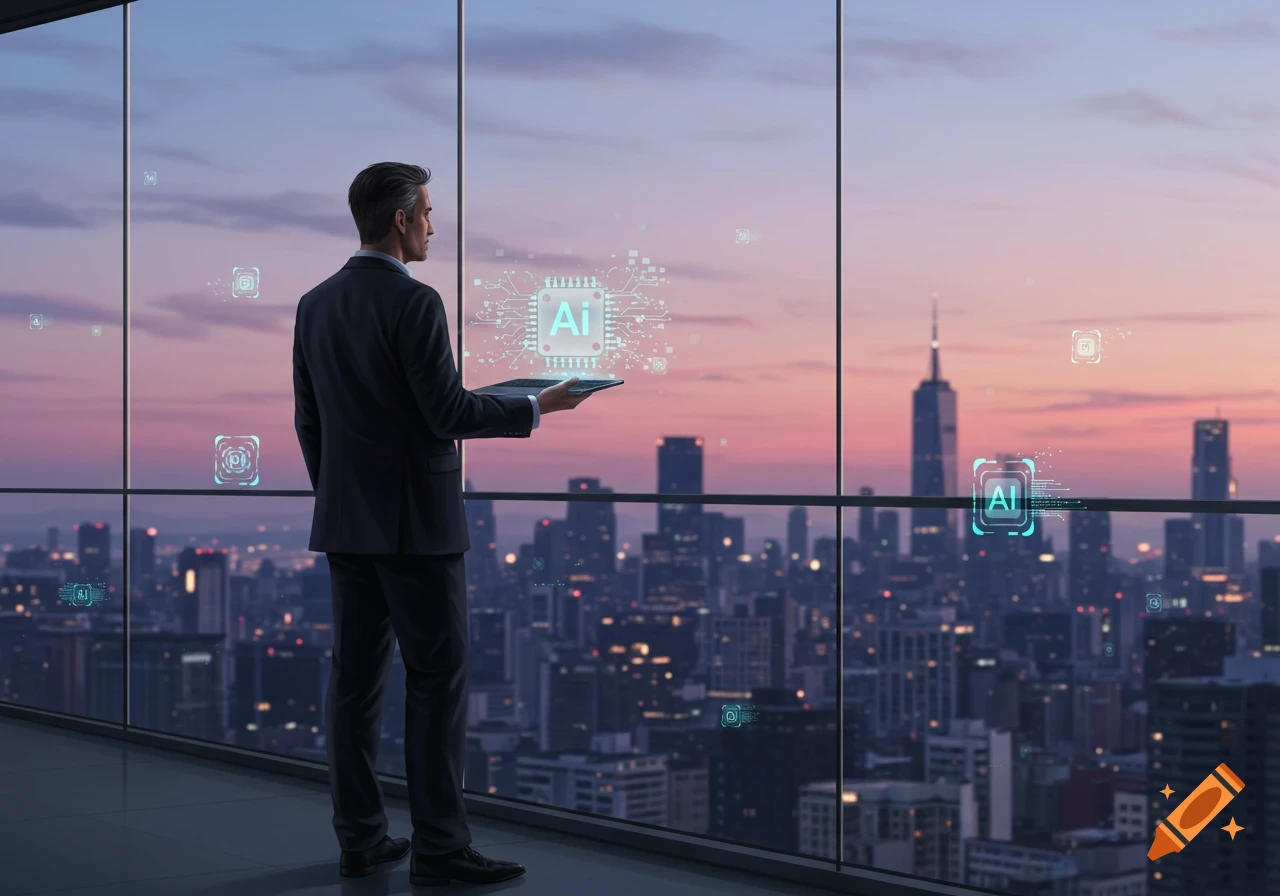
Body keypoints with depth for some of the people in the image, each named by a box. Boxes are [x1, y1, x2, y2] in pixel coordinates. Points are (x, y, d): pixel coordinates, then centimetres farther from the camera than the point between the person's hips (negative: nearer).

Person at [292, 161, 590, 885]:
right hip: (417, 521, -7)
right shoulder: (414, 303, -14)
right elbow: (449, 413, -17)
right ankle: (439, 847, -1)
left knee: (356, 679, 9)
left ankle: (361, 839, 14)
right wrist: (537, 408, -4)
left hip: (345, 523, 8)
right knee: (438, 682, -2)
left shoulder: (316, 304, 9)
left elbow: (309, 420, 13)